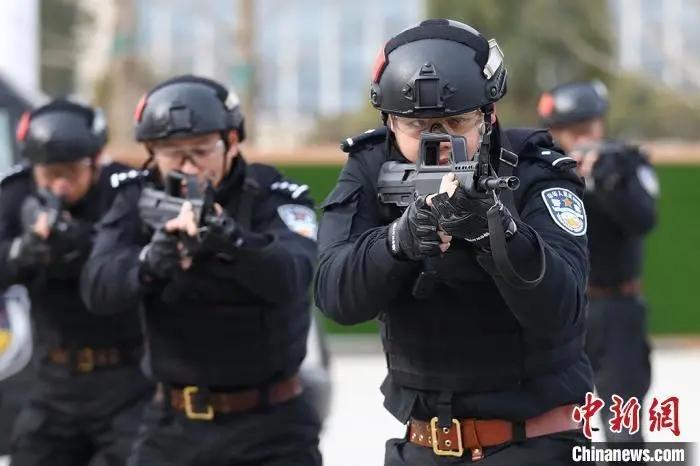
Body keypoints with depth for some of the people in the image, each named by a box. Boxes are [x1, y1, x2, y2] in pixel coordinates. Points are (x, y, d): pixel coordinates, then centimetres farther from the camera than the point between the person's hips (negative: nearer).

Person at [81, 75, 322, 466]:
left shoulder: (275, 197, -8)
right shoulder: (140, 202, 1)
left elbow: (290, 277, -28)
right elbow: (99, 289, -13)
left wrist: (230, 239, -47)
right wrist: (151, 261, -34)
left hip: (270, 430, -3)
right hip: (174, 426, 3)